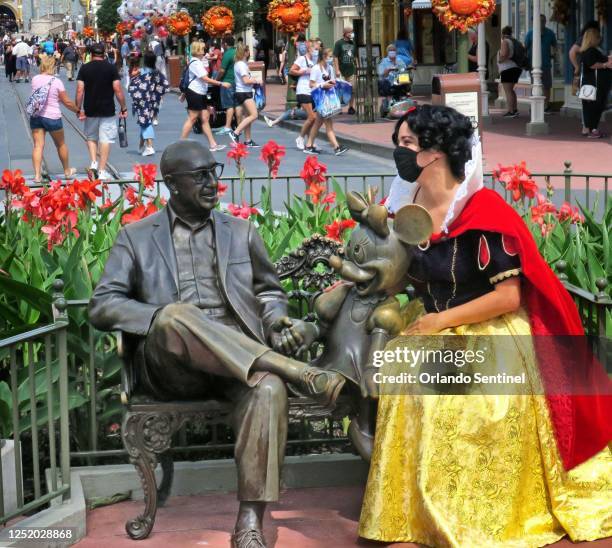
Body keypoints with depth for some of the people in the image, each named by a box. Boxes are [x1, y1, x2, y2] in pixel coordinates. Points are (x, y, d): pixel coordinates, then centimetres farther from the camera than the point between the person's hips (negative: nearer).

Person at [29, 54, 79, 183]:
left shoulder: (35, 79, 0)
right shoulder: (57, 82, -12)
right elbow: (67, 102, -7)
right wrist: (77, 111, 9)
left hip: (36, 116, 3)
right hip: (52, 117, -3)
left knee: (38, 145, 2)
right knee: (61, 144, 17)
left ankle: (37, 175, -9)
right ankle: (67, 171, 33)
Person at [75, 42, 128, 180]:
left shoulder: (84, 68, 0)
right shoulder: (111, 68, -3)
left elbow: (80, 91, -4)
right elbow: (118, 90, -7)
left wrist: (79, 109, 3)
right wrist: (123, 108, 1)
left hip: (90, 110, 2)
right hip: (107, 110, -1)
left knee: (91, 137, 20)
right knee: (106, 139, 3)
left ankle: (93, 162, 2)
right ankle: (102, 170, 2)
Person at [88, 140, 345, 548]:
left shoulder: (241, 231, 22)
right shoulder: (137, 237, 14)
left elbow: (270, 290, 28)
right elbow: (102, 306, 5)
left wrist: (275, 320, 2)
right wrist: (165, 316, -13)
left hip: (241, 357, 2)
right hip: (171, 365, -1)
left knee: (269, 389, -35)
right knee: (175, 315, -37)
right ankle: (300, 372, -35)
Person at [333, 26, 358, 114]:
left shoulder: (353, 43, 10)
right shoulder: (339, 43, -5)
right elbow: (335, 57, -9)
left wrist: (357, 67, 9)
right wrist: (337, 70, -15)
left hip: (351, 70, 4)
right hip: (342, 71, -4)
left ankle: (351, 107, 14)